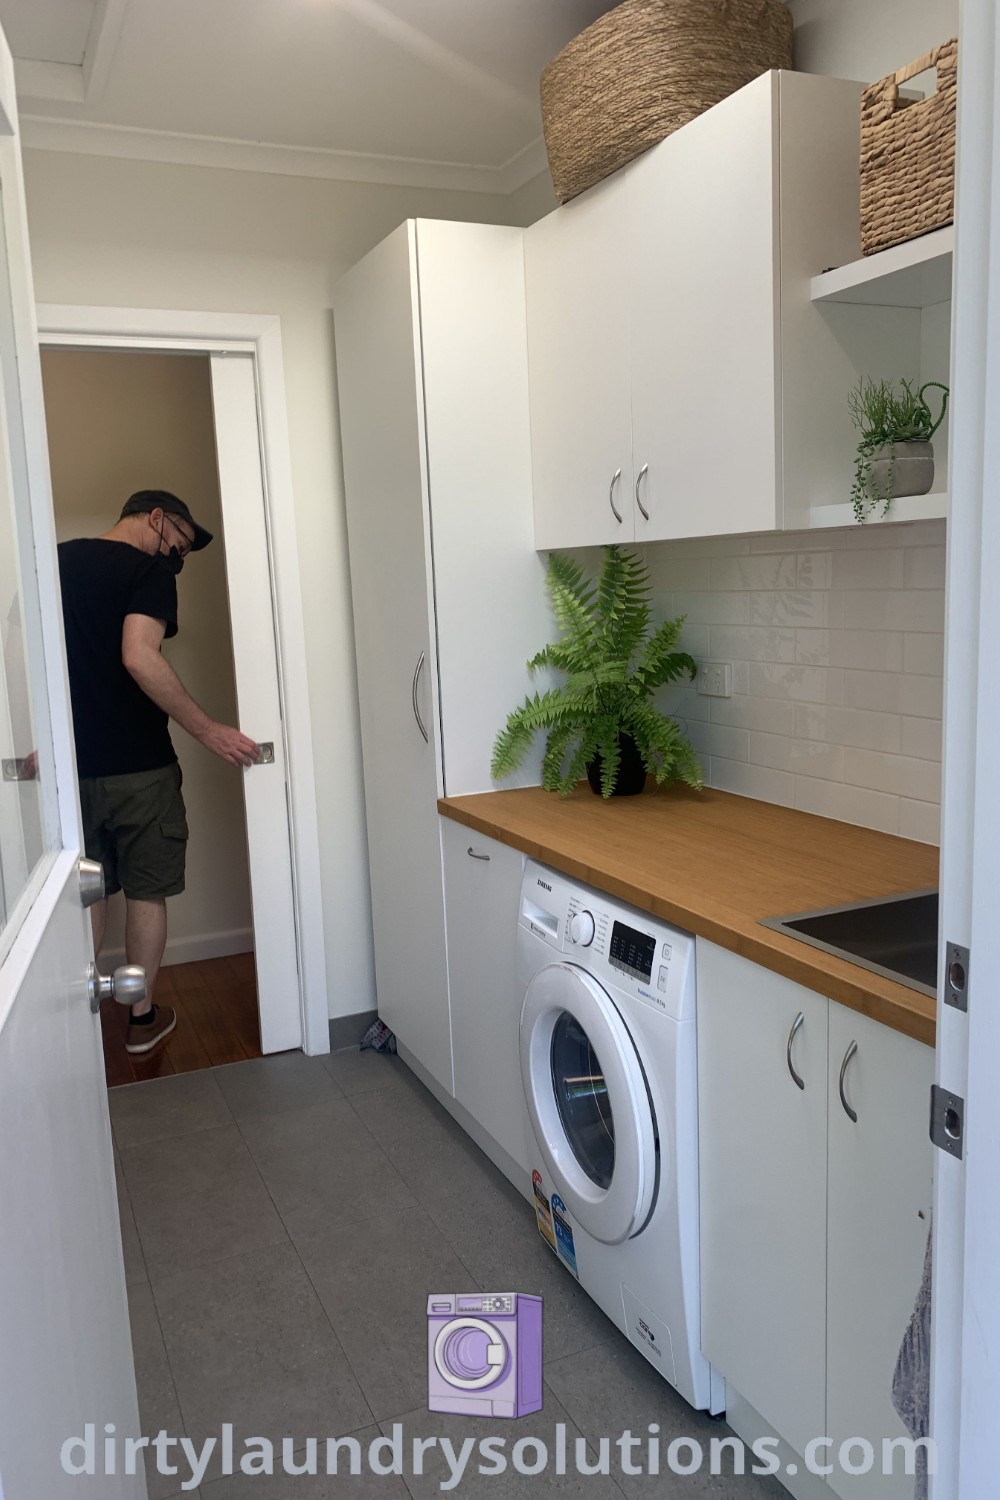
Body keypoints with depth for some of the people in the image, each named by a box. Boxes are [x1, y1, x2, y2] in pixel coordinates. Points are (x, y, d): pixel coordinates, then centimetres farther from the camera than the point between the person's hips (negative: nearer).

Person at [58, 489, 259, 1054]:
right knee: (147, 893, 9)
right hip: (137, 766, -5)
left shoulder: (55, 560, 10)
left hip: (70, 762, 6)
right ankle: (143, 1018, 20)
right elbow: (140, 658, -25)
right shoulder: (149, 570, -10)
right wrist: (208, 731, -22)